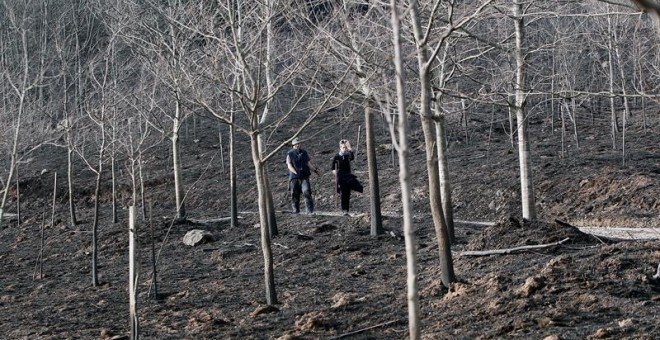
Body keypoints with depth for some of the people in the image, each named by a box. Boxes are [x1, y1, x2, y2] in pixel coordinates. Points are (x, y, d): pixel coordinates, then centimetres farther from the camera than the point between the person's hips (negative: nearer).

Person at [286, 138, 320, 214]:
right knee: (295, 194, 3)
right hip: (294, 177, -2)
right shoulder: (290, 154, 1)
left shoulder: (304, 152, 13)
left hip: (304, 176, 2)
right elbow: (289, 166, -6)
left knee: (307, 192, -12)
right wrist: (296, 172, -20)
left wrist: (314, 169, 3)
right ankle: (295, 210, 17)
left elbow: (308, 163, 17)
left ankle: (310, 210, -14)